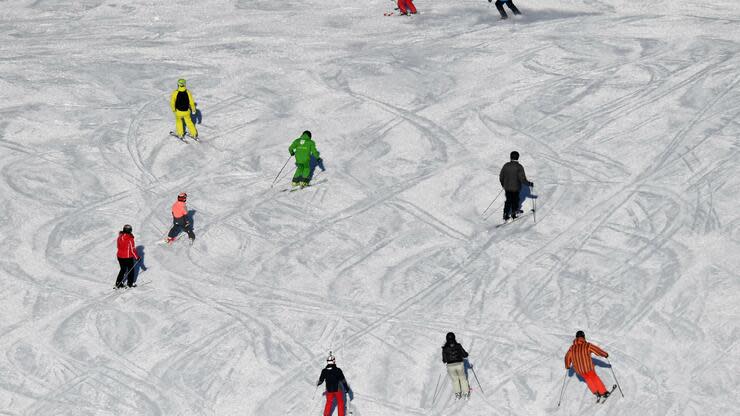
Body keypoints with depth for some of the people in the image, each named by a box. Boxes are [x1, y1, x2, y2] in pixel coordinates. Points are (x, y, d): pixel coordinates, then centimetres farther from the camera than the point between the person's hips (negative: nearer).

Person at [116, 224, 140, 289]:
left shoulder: (120, 237, -2)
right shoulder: (130, 238, -20)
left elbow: (118, 246, 11)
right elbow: (133, 249, -17)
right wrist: (137, 257, -7)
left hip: (120, 256, 6)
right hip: (128, 257, -6)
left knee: (123, 269, 19)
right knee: (130, 270, 13)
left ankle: (118, 283, 13)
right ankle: (130, 283, 20)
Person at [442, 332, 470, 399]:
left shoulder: (445, 348, -8)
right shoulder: (458, 346, -8)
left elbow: (444, 360, -5)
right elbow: (465, 355, -3)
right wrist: (466, 353, 19)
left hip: (450, 366, 0)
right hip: (459, 364, 0)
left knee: (455, 379, 21)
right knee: (463, 378, 19)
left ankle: (457, 393, 19)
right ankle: (466, 393, 20)